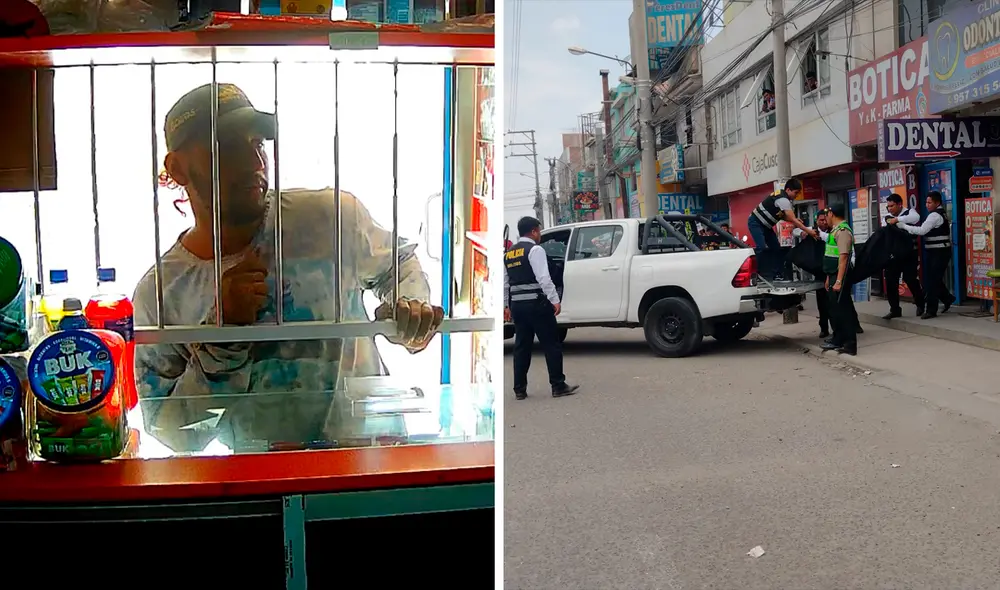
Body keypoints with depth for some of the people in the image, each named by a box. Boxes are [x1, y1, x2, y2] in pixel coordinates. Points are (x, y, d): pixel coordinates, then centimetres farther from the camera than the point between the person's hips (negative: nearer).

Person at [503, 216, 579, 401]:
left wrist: (506, 305, 20)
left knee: (521, 346, 11)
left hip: (517, 305, 7)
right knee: (551, 344, 1)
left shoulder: (508, 253, 14)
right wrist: (555, 300, -17)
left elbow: (504, 282, 15)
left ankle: (519, 389, 11)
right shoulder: (535, 250, -9)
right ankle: (558, 386, 2)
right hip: (536, 303, -7)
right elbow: (544, 278, -18)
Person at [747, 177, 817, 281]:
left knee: (776, 248, 8)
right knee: (761, 248, -23)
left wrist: (796, 220, -6)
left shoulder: (782, 196, 6)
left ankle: (776, 274, 10)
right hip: (755, 223, -11)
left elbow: (783, 216, 11)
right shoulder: (783, 199, -24)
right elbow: (793, 220, -25)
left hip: (765, 225, 11)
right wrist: (808, 231, -23)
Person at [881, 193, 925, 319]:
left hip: (908, 253, -4)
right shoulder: (887, 218, 10)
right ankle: (895, 309, 11)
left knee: (909, 279, -3)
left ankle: (920, 303, 23)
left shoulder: (909, 212, -3)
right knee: (890, 280, 2)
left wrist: (897, 220, -27)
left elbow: (916, 217, -27)